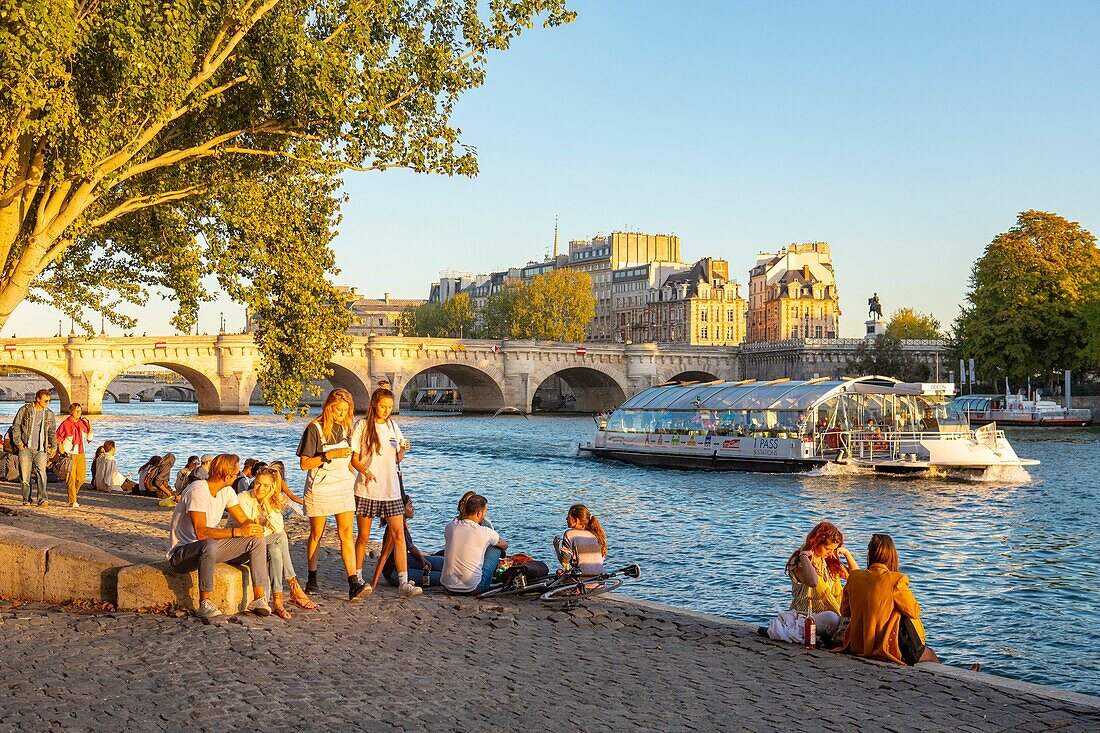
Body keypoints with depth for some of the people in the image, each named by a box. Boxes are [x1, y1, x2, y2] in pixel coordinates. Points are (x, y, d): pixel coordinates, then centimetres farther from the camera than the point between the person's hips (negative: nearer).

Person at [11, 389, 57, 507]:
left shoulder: (49, 414, 11)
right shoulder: (25, 410, 2)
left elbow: (52, 432, 18)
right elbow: (16, 426, 3)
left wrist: (53, 446, 8)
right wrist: (18, 442, -5)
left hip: (41, 449, 1)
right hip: (25, 448, -1)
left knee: (41, 472, -15)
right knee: (25, 473, 1)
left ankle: (43, 498, -20)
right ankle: (26, 499, 12)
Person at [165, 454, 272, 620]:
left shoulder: (226, 491, 3)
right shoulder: (197, 491, -24)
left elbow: (243, 519, 7)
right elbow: (201, 532, -34)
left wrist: (254, 528, -18)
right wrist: (237, 532, -41)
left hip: (210, 547, 9)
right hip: (181, 552, -8)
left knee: (257, 541, -6)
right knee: (210, 545, -42)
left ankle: (259, 598, -12)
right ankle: (205, 603, -31)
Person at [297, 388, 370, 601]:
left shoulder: (345, 428, 9)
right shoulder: (315, 429, -9)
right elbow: (304, 463, -12)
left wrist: (352, 479, 18)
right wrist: (330, 455, -21)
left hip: (343, 488, 4)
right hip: (319, 490, -4)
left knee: (346, 534, -7)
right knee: (316, 535, 9)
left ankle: (354, 584, -16)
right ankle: (312, 579, 25)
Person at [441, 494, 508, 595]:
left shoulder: (449, 527, 0)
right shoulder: (486, 533, -8)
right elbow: (505, 546, 17)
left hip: (448, 587, 4)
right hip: (472, 590, -4)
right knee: (496, 548, 13)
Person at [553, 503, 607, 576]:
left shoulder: (570, 534, -4)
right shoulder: (595, 534, 10)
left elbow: (564, 563, -7)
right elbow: (603, 557, 15)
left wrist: (556, 547, 10)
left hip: (582, 576, -6)